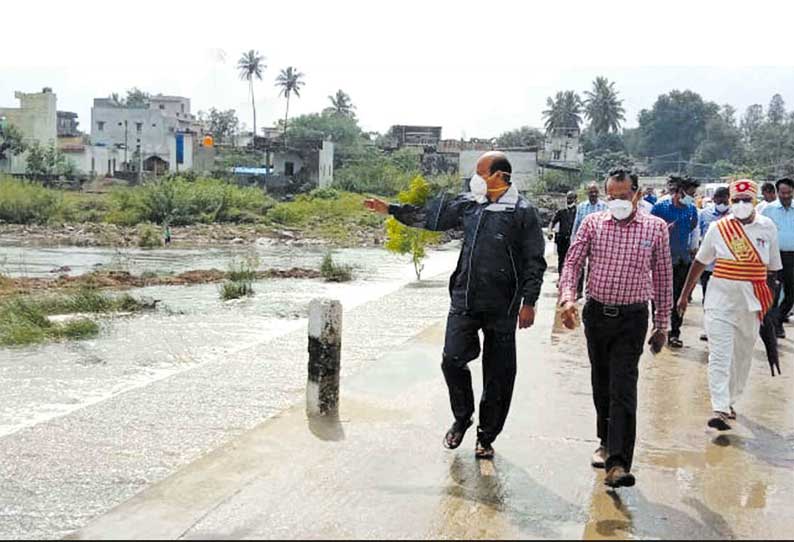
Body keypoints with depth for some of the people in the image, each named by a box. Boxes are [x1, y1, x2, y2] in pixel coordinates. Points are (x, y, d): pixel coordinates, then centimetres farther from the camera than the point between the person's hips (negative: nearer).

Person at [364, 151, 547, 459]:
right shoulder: (468, 204, 7)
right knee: (453, 360, -1)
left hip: (502, 307, -3)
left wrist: (529, 302, -9)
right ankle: (462, 418, 25)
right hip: (464, 301, 4)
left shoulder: (523, 212, -6)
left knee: (498, 375, 6)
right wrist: (390, 210, 14)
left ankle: (486, 436, 23)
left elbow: (535, 261, -5)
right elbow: (430, 216, 16)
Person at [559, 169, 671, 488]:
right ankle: (607, 442, 35)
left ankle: (618, 463, -12)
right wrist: (567, 298, -18)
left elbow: (663, 277, 5)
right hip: (596, 314, 3)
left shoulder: (656, 228, -1)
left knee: (623, 389, -10)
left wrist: (662, 324, 8)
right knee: (601, 384, 16)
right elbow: (573, 262, 1)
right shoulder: (593, 223, 1)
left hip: (632, 319, -3)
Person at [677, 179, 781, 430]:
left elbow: (772, 268, 9)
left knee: (743, 354, 12)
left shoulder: (767, 228, 2)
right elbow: (700, 263, 7)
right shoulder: (718, 228, -2)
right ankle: (720, 410, -13)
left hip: (752, 301, 2)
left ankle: (730, 400, 30)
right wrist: (684, 295, 9)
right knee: (719, 355, -9)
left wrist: (769, 301, 9)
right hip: (720, 298, -2)